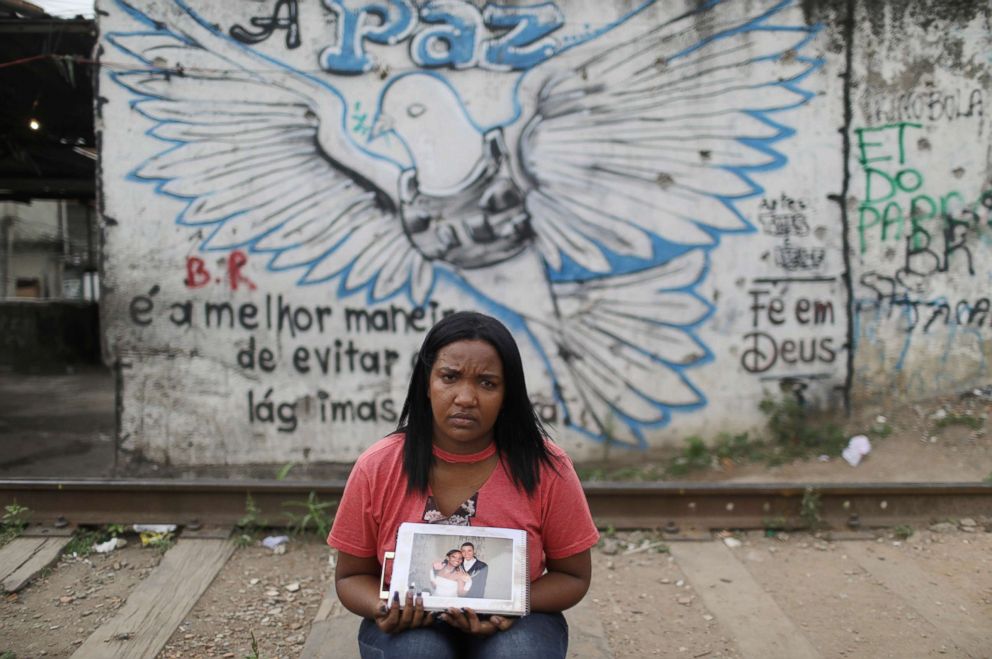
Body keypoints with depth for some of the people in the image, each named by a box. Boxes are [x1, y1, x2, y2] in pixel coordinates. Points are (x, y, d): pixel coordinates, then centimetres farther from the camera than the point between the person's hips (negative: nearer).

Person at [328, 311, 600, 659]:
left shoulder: (546, 467, -14)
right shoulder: (376, 468, -12)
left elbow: (573, 575, -2)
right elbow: (351, 576, 1)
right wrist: (384, 609, -21)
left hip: (515, 628, 0)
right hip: (412, 626, 0)